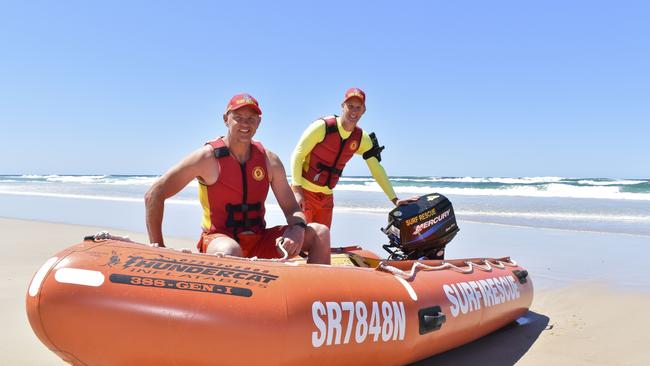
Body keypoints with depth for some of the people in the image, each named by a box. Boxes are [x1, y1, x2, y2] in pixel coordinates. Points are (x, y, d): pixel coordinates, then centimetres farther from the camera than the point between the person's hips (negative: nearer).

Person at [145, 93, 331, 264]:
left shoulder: (269, 160, 1)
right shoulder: (208, 157, -10)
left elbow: (292, 210, 2)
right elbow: (153, 195, -10)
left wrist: (297, 229, -22)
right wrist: (158, 250, -11)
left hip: (258, 242, 5)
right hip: (218, 240, -4)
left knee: (320, 233, -11)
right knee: (230, 251, -41)